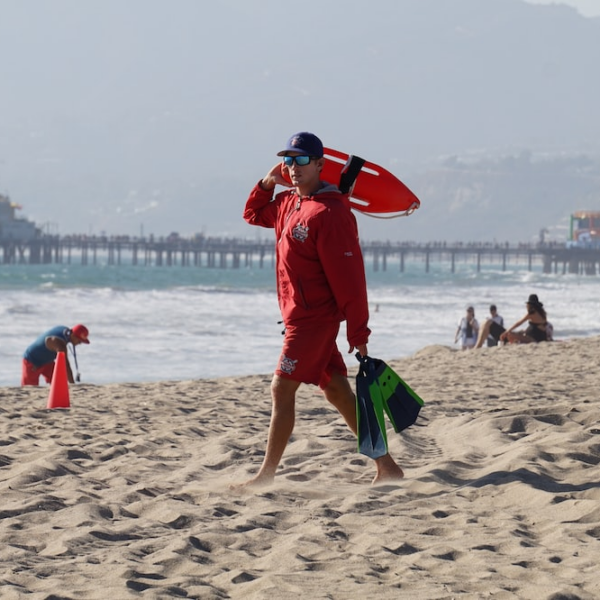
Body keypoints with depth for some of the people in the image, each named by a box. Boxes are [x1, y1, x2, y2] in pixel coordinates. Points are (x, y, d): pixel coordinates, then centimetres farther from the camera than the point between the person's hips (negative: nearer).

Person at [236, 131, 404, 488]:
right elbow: (254, 215, 31)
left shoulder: (331, 212, -18)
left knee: (282, 389, -7)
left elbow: (349, 276, -19)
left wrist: (358, 331, -20)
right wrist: (267, 184, 10)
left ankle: (267, 476, -2)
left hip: (313, 317, -9)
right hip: (302, 315, 9)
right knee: (337, 391, 10)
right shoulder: (288, 203, 10)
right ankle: (386, 465, 13)